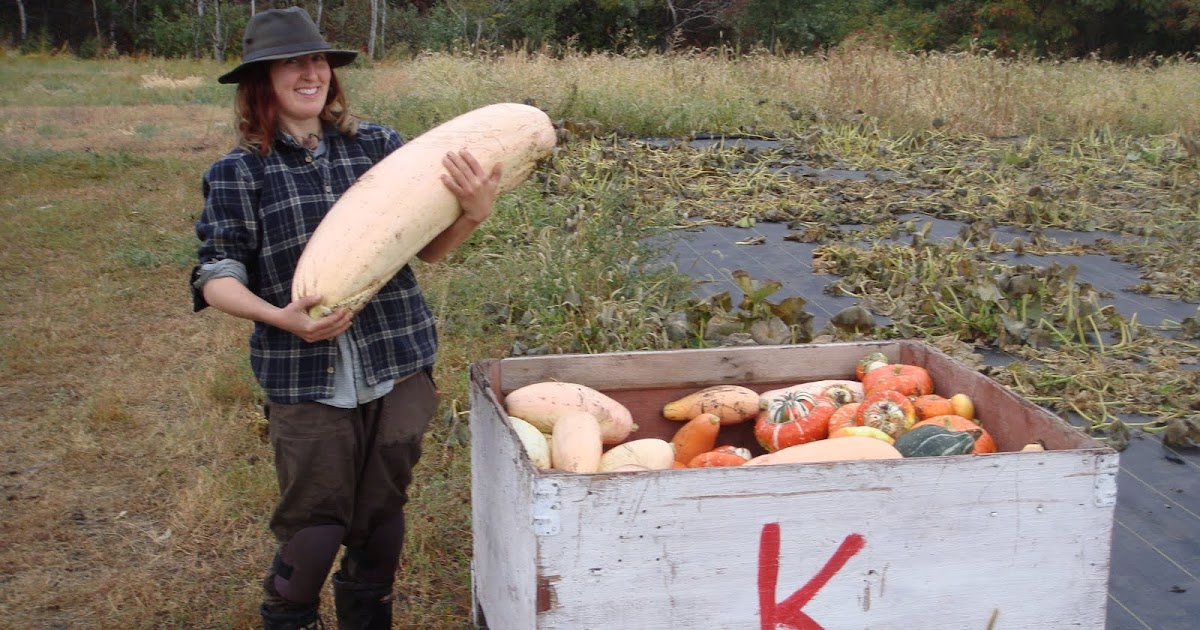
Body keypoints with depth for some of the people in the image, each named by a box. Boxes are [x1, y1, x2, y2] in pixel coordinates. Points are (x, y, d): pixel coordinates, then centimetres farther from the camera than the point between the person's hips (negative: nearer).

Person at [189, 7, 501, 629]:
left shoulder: (377, 144, 4)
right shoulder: (238, 172, -1)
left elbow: (427, 246, 6)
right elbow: (216, 276, -2)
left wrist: (473, 212, -15)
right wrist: (282, 316, -20)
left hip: (398, 366, 2)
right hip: (305, 378, -2)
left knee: (382, 514, 14)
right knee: (315, 526, 1)